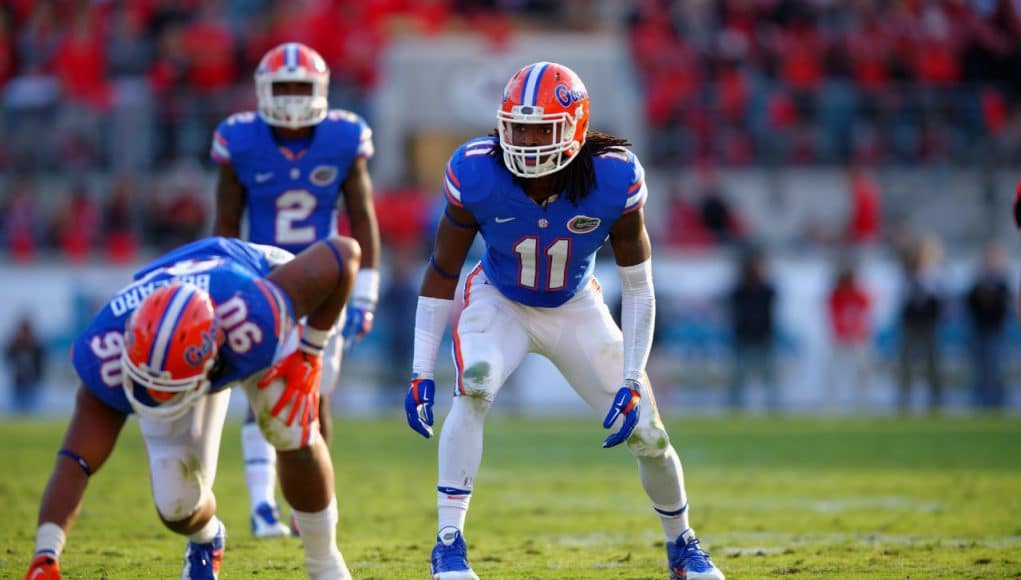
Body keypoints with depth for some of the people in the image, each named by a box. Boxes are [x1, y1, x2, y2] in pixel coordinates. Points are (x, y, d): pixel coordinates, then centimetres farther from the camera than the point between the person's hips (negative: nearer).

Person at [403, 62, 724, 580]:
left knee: (646, 433, 0)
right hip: (499, 302, -1)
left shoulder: (614, 179, -28)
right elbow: (441, 274, -15)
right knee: (473, 388, -33)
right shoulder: (476, 175, -29)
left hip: (576, 309, 1)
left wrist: (630, 381, -18)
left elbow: (637, 285, -15)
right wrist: (421, 372, -18)